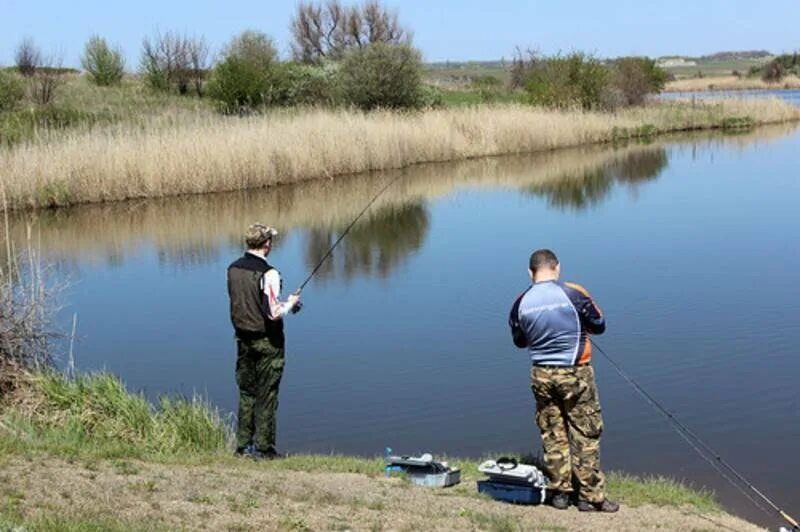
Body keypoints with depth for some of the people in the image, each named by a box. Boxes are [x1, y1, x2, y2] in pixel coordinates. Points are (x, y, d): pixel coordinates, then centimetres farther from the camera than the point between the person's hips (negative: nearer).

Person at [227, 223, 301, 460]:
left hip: (243, 338, 6)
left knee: (246, 392, 15)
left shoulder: (233, 269, 2)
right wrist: (290, 303, -2)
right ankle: (263, 447, 7)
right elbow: (274, 313, -23)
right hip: (267, 341, -6)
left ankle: (243, 444, 20)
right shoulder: (268, 274, -20)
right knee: (266, 394, 3)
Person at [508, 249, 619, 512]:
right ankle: (591, 497, 8)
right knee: (586, 435, 5)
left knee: (553, 436, 13)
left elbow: (519, 341, 9)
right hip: (575, 374, -3)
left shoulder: (522, 302, -3)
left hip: (541, 375, 3)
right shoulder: (574, 294, -12)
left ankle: (559, 493, 18)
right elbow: (599, 325, -1)